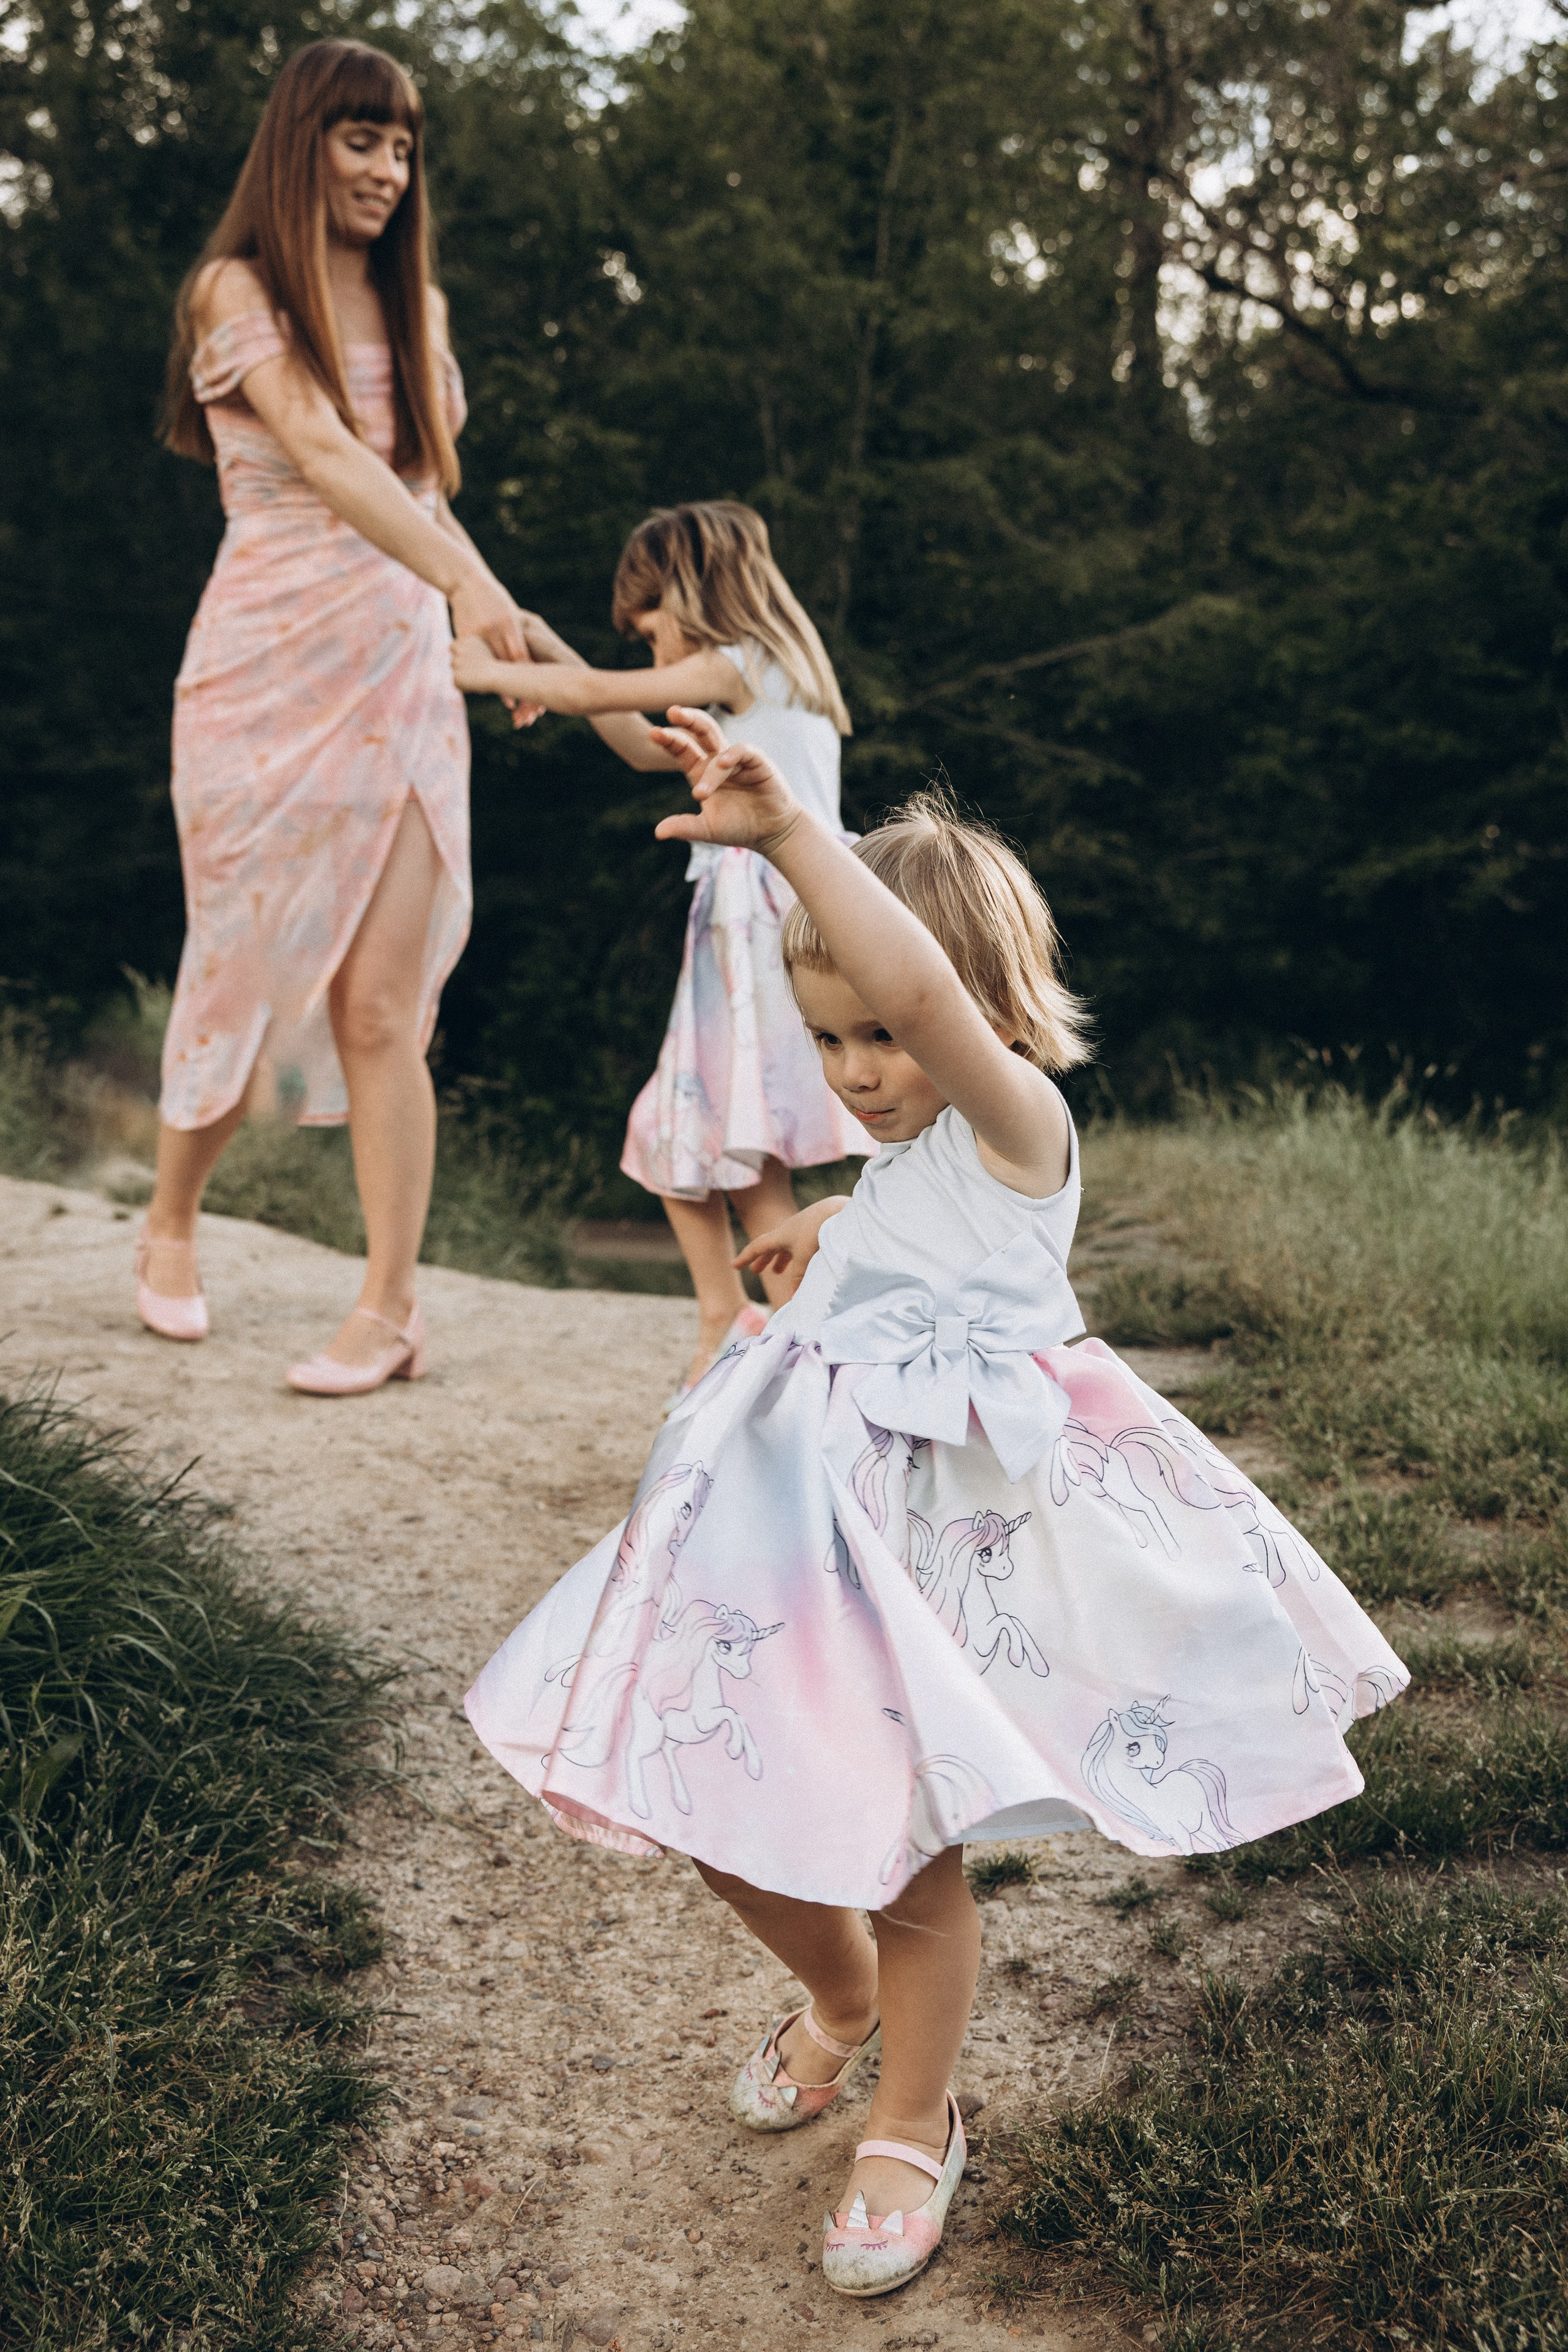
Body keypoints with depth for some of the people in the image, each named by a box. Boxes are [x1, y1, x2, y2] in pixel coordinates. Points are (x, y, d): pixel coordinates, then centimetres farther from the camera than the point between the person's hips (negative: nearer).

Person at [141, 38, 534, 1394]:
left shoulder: (412, 304, 16)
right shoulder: (238, 290, -3)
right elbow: (323, 456, -20)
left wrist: (463, 600, 4)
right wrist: (468, 581, -34)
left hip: (399, 670, 3)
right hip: (268, 671, -3)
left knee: (380, 1006, -5)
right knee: (249, 970, 6)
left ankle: (392, 1310, -1)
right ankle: (171, 1228, 30)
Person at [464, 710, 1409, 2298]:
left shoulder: (1015, 1123, -13)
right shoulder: (912, 1159, 15)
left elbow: (921, 983, -35)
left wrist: (786, 834, -40)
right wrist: (833, 1239, 34)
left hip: (932, 1538, -9)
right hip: (801, 1514, 9)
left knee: (899, 1844, -1)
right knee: (722, 1817, 12)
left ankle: (912, 2128, 26)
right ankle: (839, 2000, 43)